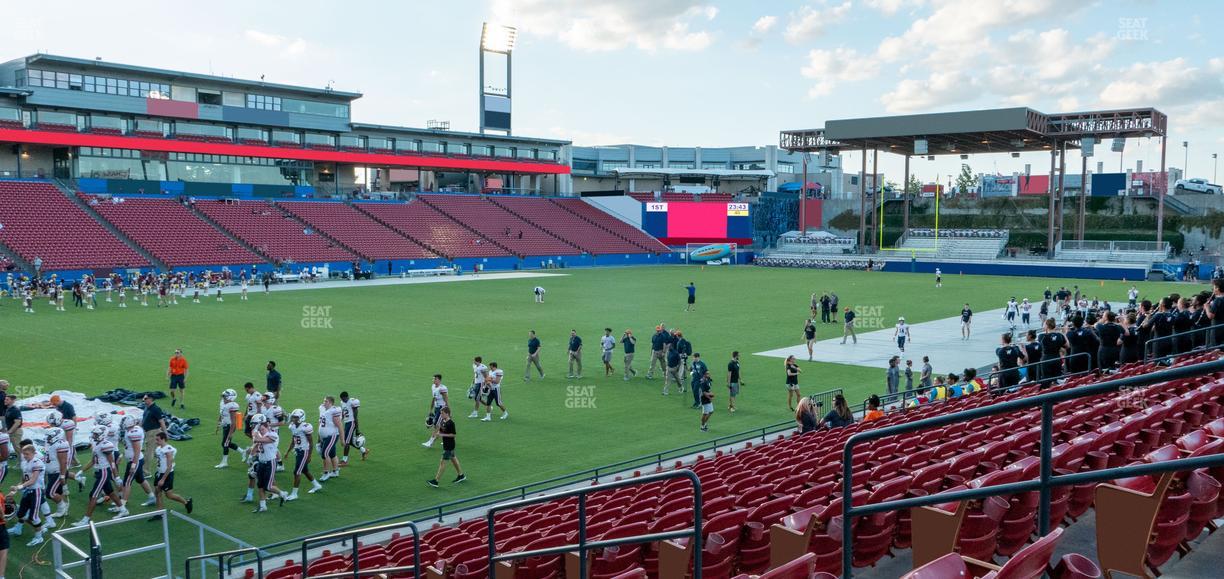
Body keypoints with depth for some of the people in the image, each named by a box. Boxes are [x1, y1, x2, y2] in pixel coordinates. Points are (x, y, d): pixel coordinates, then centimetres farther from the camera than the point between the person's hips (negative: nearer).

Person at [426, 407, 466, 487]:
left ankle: (435, 481, -5)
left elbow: (453, 435, -19)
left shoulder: (451, 423, -21)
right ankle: (461, 475, 33)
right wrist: (438, 433, -6)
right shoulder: (443, 422, 5)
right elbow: (440, 431, 15)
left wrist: (442, 435, -22)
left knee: (443, 462, -7)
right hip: (446, 444, 10)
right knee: (453, 459, 19)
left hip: (449, 445, -10)